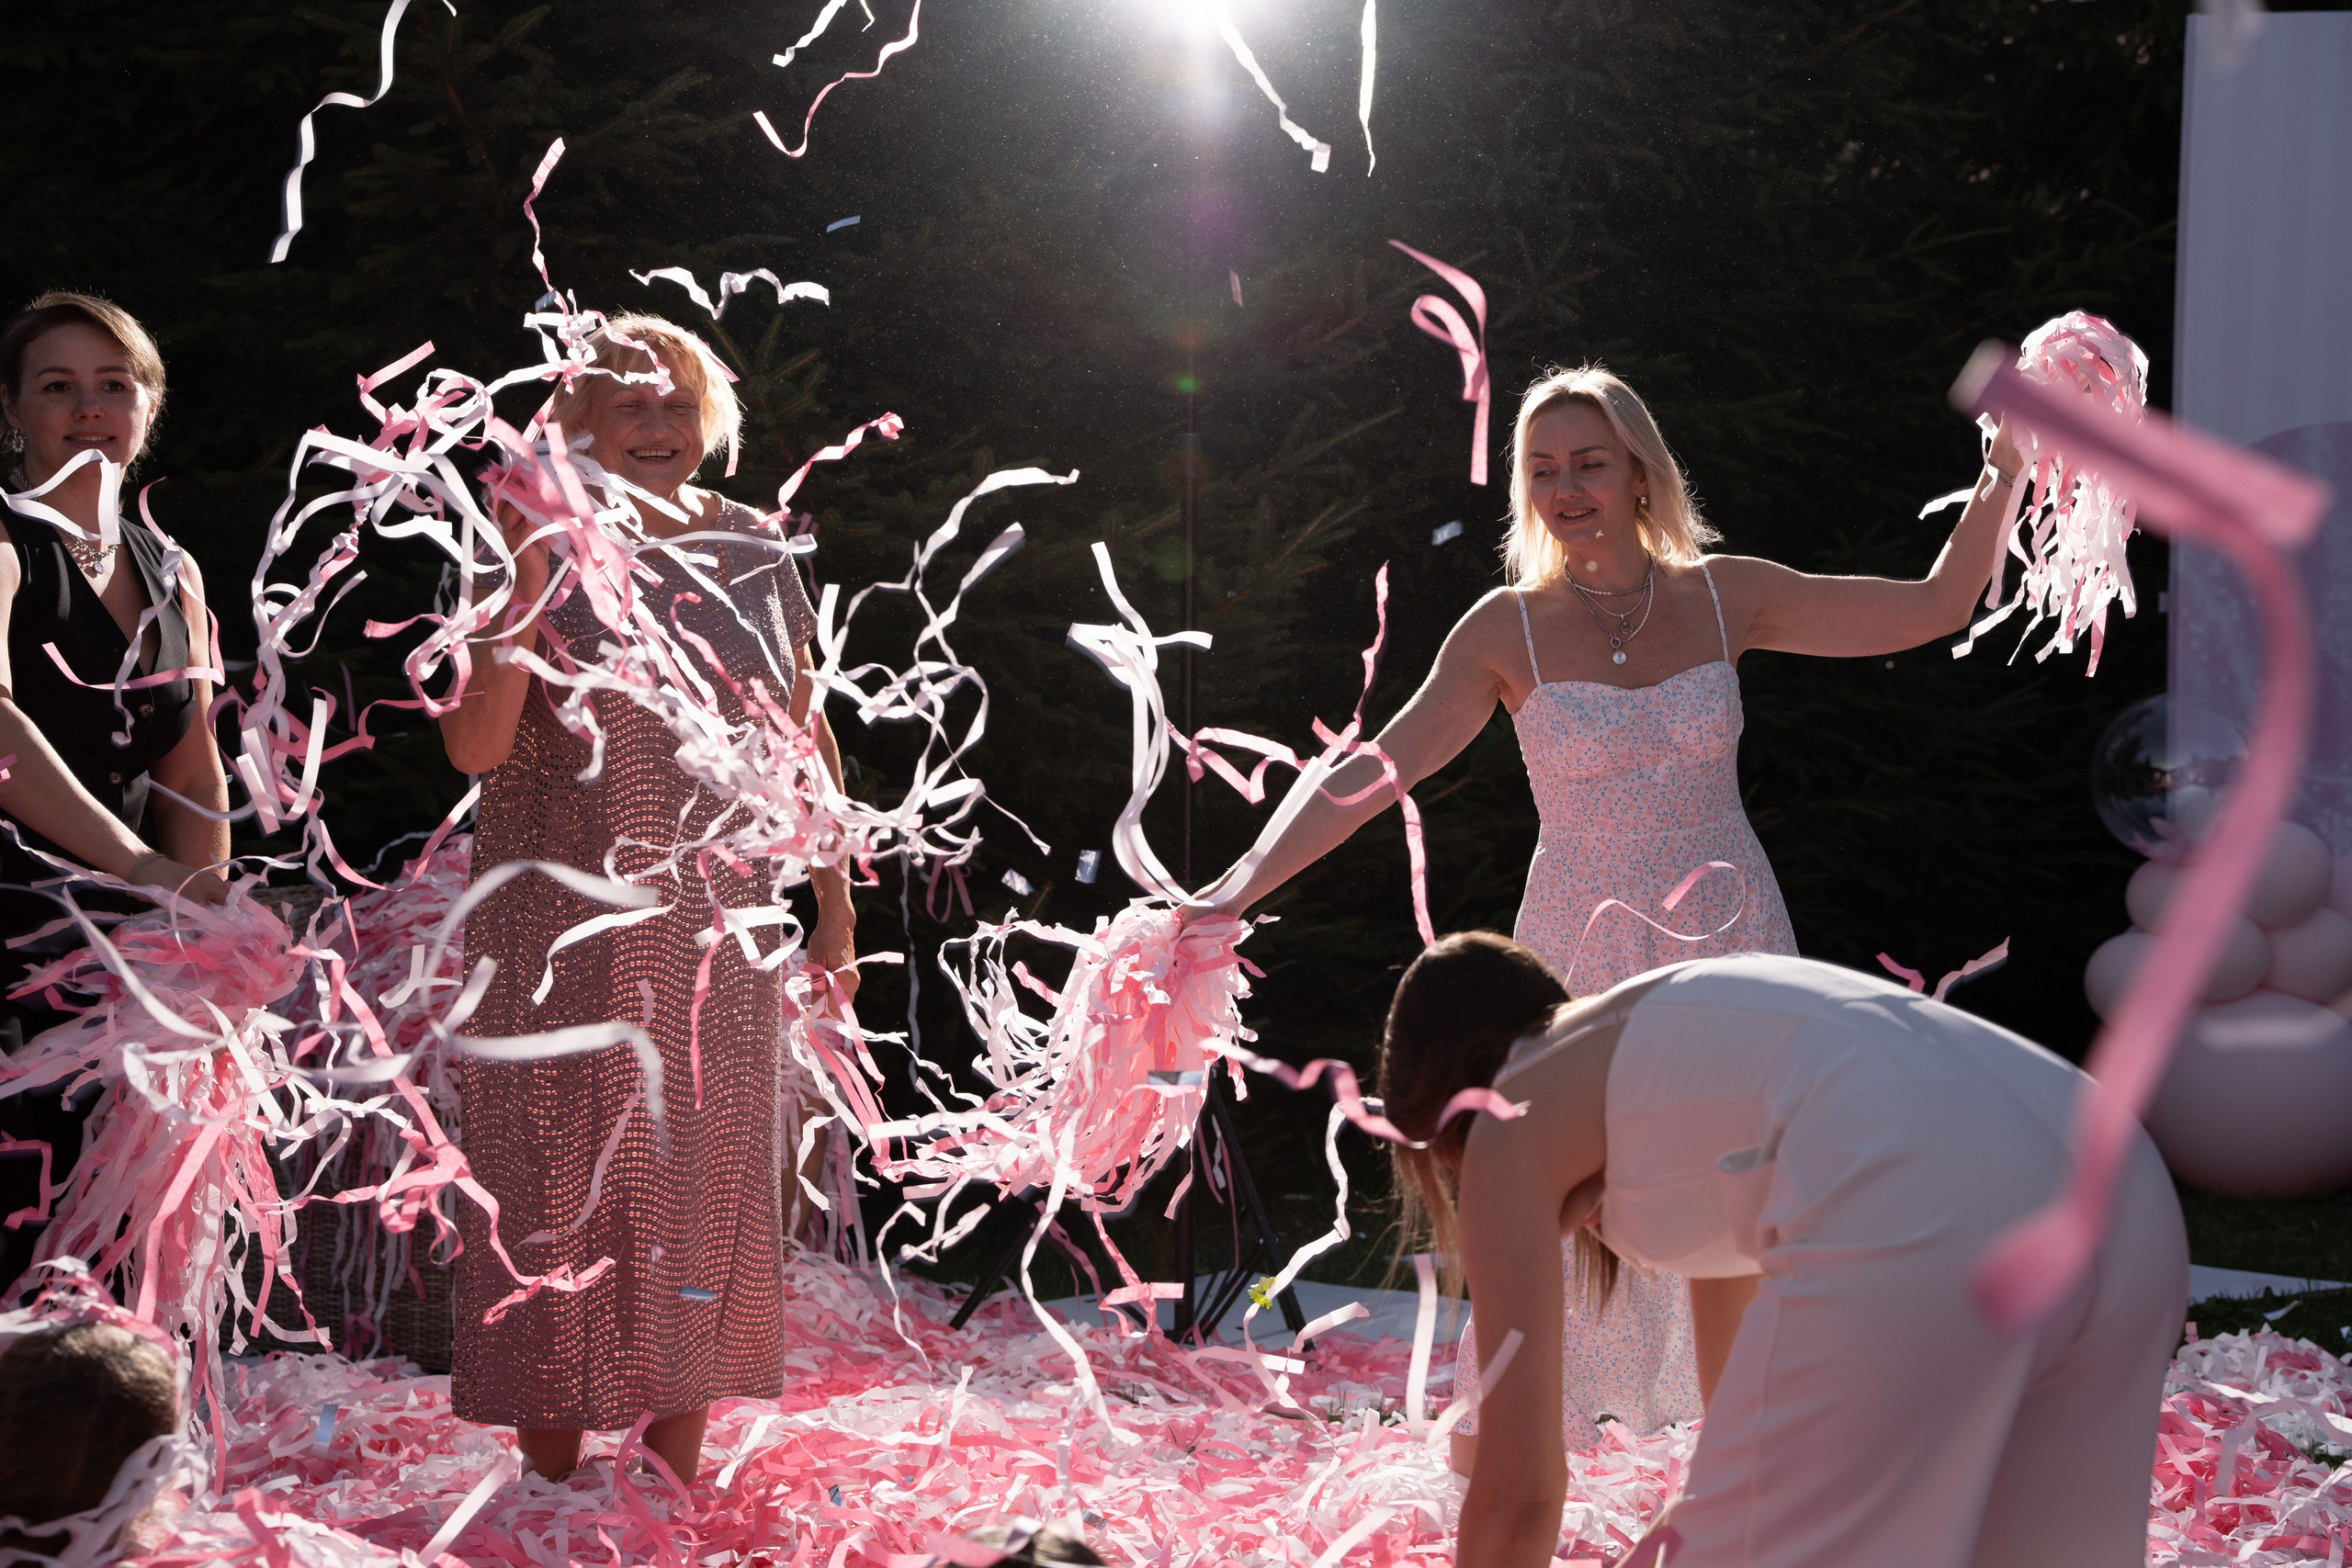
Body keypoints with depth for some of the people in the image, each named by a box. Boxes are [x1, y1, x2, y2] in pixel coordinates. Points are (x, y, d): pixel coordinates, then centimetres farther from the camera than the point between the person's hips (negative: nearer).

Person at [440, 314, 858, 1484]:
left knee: (700, 1188, 6)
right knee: (562, 1191, 0)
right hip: (562, 935, -3)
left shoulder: (751, 548, 6)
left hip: (712, 930, 3)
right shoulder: (546, 553, -3)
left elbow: (805, 734, 12)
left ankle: (675, 1485, 18)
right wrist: (525, 573, -19)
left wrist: (833, 904, 9)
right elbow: (475, 744, -14)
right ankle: (551, 1492, 11)